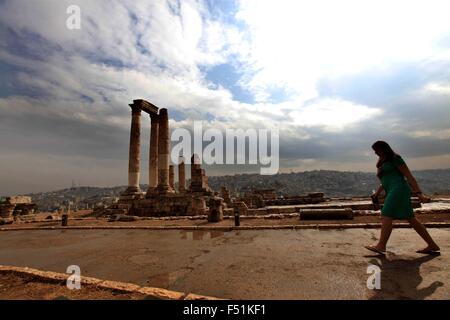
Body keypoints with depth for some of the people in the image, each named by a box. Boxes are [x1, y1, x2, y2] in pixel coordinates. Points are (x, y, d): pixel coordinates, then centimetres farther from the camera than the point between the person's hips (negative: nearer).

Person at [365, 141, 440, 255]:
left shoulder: (394, 159, -4)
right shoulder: (383, 162, 21)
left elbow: (409, 177, -9)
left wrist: (419, 193, -15)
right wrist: (377, 192, 17)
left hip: (398, 189, -10)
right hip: (392, 191, 10)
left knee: (386, 216, -14)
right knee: (411, 219, 11)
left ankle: (381, 246, -14)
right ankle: (432, 245, 19)